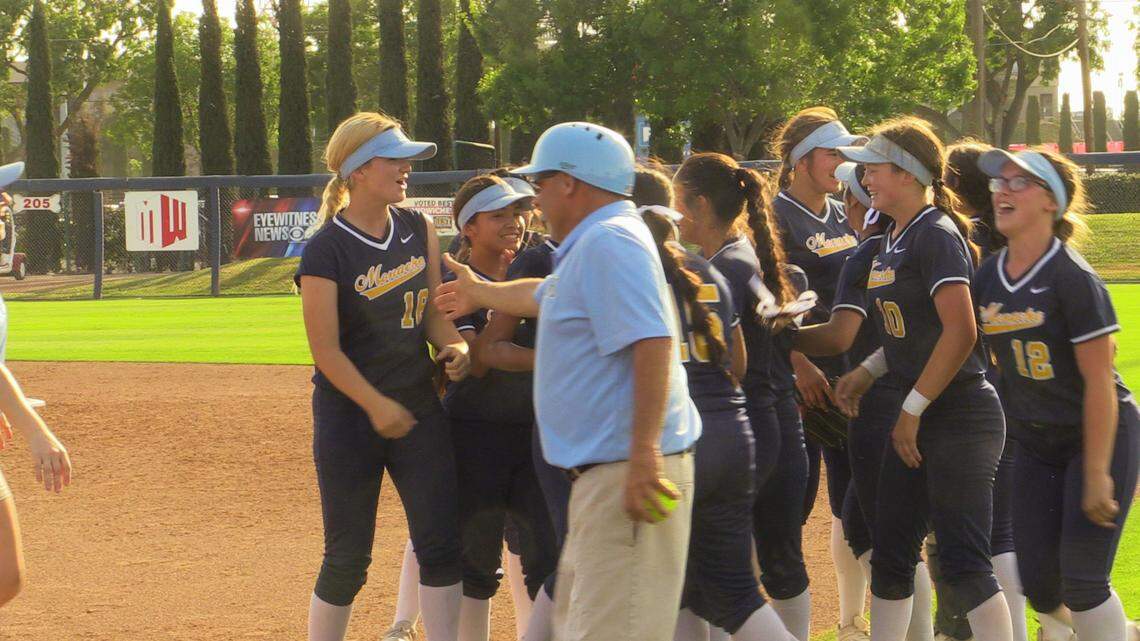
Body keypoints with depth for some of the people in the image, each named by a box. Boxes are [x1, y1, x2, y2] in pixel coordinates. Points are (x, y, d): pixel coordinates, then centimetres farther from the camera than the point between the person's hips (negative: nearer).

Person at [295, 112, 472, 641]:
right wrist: (377, 406, -23)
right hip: (349, 416, -5)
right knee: (348, 557, 1)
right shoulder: (327, 250, -13)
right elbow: (326, 350, -15)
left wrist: (453, 346, -9)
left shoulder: (419, 231, 5)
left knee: (440, 544, 1)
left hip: (418, 406, 5)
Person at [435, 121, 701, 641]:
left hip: (627, 472, -11)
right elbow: (541, 297, 42)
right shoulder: (587, 247, 20)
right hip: (601, 473, 11)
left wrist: (644, 454, -32)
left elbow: (651, 343, -26)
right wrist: (479, 294, 60)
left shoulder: (609, 242, -14)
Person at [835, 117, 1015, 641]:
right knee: (889, 554, 12)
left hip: (961, 415, -10)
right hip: (916, 419, 10)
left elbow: (961, 332, -23)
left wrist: (913, 408, -18)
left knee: (964, 563, -10)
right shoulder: (892, 240, 13)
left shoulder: (937, 235, -14)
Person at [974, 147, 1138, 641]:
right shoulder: (987, 278, 1)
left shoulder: (1073, 280, -18)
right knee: (1038, 584, 4)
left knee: (1082, 581, -11)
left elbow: (1099, 382, -19)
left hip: (1100, 435, -6)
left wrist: (1097, 474, -21)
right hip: (1035, 447, 6)